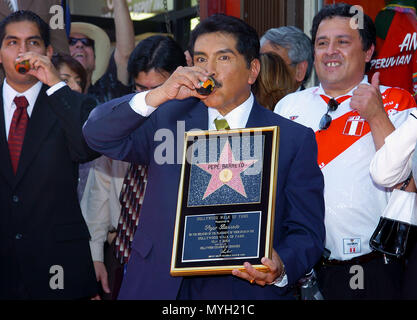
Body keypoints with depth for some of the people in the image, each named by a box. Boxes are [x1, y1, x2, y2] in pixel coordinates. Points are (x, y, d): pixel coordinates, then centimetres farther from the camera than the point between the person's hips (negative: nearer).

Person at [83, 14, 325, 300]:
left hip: (246, 289, -1)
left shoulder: (294, 140, 0)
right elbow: (98, 135, -5)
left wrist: (281, 268, -23)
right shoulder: (167, 118, 6)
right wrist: (157, 95, -16)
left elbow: (307, 232, -2)